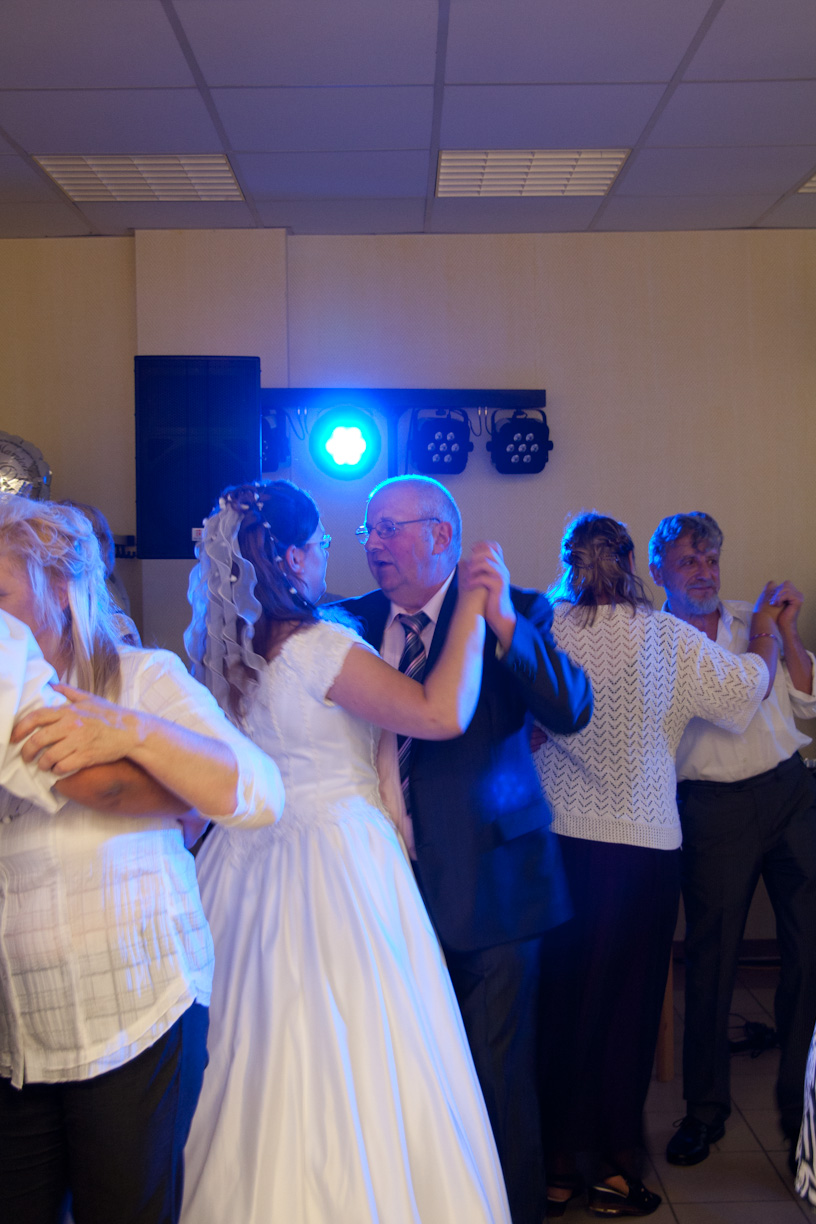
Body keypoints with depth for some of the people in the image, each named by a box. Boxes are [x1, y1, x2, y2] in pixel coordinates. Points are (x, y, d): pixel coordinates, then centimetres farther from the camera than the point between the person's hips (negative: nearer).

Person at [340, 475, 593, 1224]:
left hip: (489, 882, -4)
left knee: (499, 1071, 10)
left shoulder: (517, 613, -7)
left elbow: (572, 711, -22)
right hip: (393, 883, 4)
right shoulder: (356, 621, 4)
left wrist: (504, 622, -33)